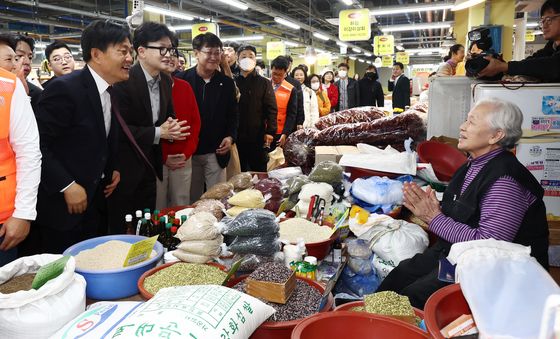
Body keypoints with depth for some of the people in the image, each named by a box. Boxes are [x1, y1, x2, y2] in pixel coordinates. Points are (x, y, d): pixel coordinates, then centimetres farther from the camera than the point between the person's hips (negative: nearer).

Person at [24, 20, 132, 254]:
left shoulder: (110, 93, 7)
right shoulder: (64, 89, -19)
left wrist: (113, 169, 6)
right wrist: (67, 186, -20)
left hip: (96, 203, 8)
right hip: (62, 208, -7)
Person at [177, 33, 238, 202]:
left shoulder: (227, 83, 4)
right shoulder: (182, 80, -3)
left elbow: (233, 115, 11)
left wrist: (230, 137, -6)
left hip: (216, 152, 1)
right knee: (192, 199, 11)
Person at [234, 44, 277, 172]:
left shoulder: (264, 83, 5)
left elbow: (271, 109, -1)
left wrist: (270, 131, -10)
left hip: (259, 137, -1)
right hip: (237, 136, 1)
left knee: (260, 172, 7)